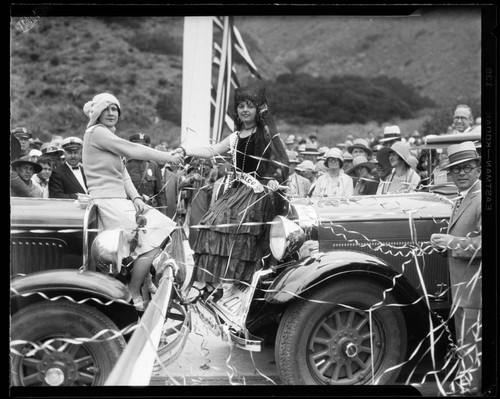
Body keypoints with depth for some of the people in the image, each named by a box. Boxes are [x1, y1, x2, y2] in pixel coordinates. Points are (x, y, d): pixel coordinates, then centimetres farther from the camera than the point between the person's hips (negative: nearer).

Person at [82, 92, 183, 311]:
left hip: (121, 200, 10)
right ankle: (133, 297, -2)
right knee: (151, 244, -16)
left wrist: (136, 197, -2)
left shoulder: (109, 135, 22)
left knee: (168, 230, 2)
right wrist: (169, 157, -8)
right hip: (107, 201, -10)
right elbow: (132, 150, -14)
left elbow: (123, 173, 14)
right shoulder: (96, 132, -7)